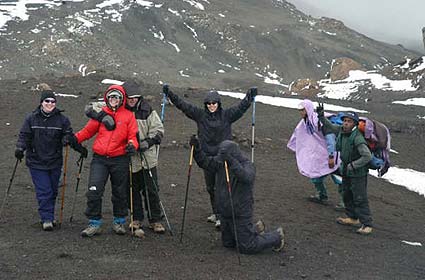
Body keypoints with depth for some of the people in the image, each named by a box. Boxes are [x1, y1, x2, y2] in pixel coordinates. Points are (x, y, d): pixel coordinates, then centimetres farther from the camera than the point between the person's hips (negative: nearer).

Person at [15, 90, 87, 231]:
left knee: (53, 191, 10)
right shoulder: (31, 118, 1)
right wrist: (20, 148, -14)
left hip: (55, 162, 2)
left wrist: (80, 148, -14)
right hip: (36, 162, -2)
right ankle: (46, 219, -1)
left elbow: (69, 136, 1)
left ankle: (48, 216, 25)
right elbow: (24, 135, 3)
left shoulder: (62, 119, 2)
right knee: (43, 191, -7)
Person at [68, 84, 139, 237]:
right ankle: (94, 223, 3)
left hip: (120, 160, 0)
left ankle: (119, 222, 29)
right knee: (94, 191, -8)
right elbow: (88, 130, 11)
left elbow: (133, 136, 0)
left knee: (120, 193, 11)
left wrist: (132, 145, -21)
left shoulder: (128, 116, 3)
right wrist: (75, 138, -4)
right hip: (99, 159, 1)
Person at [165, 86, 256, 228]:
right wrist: (170, 94, -6)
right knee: (210, 187, 13)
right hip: (207, 156, 3)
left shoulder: (227, 115, -1)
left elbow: (242, 106, -8)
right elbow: (183, 105, 0)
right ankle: (215, 213, 28)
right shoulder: (200, 115, 3)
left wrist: (250, 96, -23)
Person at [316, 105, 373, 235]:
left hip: (358, 173, -9)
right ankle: (353, 218, 36)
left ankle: (366, 224, -4)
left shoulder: (357, 138, -26)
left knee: (360, 199, -9)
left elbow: (367, 156, -30)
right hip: (346, 171, 9)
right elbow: (329, 125, 16)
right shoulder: (341, 131, -2)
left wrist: (352, 165, -25)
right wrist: (321, 116, 2)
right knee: (347, 195, 20)